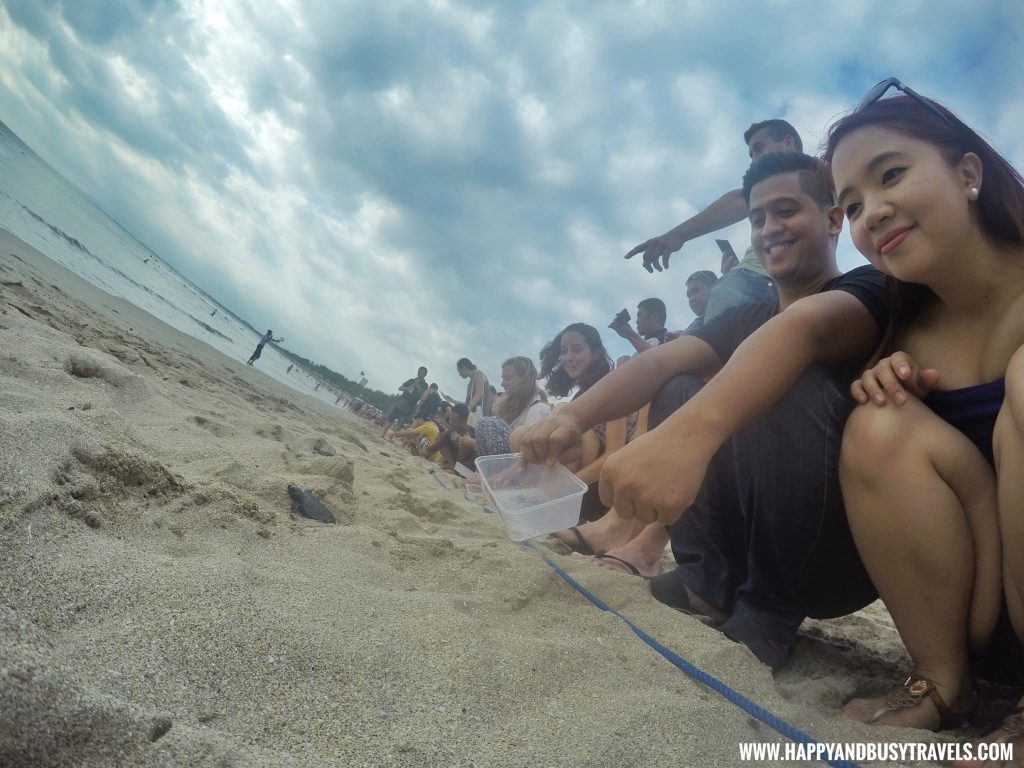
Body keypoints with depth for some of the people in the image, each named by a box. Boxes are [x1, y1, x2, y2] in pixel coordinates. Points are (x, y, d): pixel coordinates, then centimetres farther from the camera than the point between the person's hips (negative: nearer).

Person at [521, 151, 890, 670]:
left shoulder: (869, 290, -8)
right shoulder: (745, 320, 11)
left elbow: (803, 327, -33)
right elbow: (662, 361, -9)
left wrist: (689, 433, -54)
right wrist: (574, 415, -30)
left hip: (862, 542, -6)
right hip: (765, 539, 6)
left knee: (780, 381, -27)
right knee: (680, 392, -2)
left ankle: (767, 612, -16)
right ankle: (710, 587, -9)